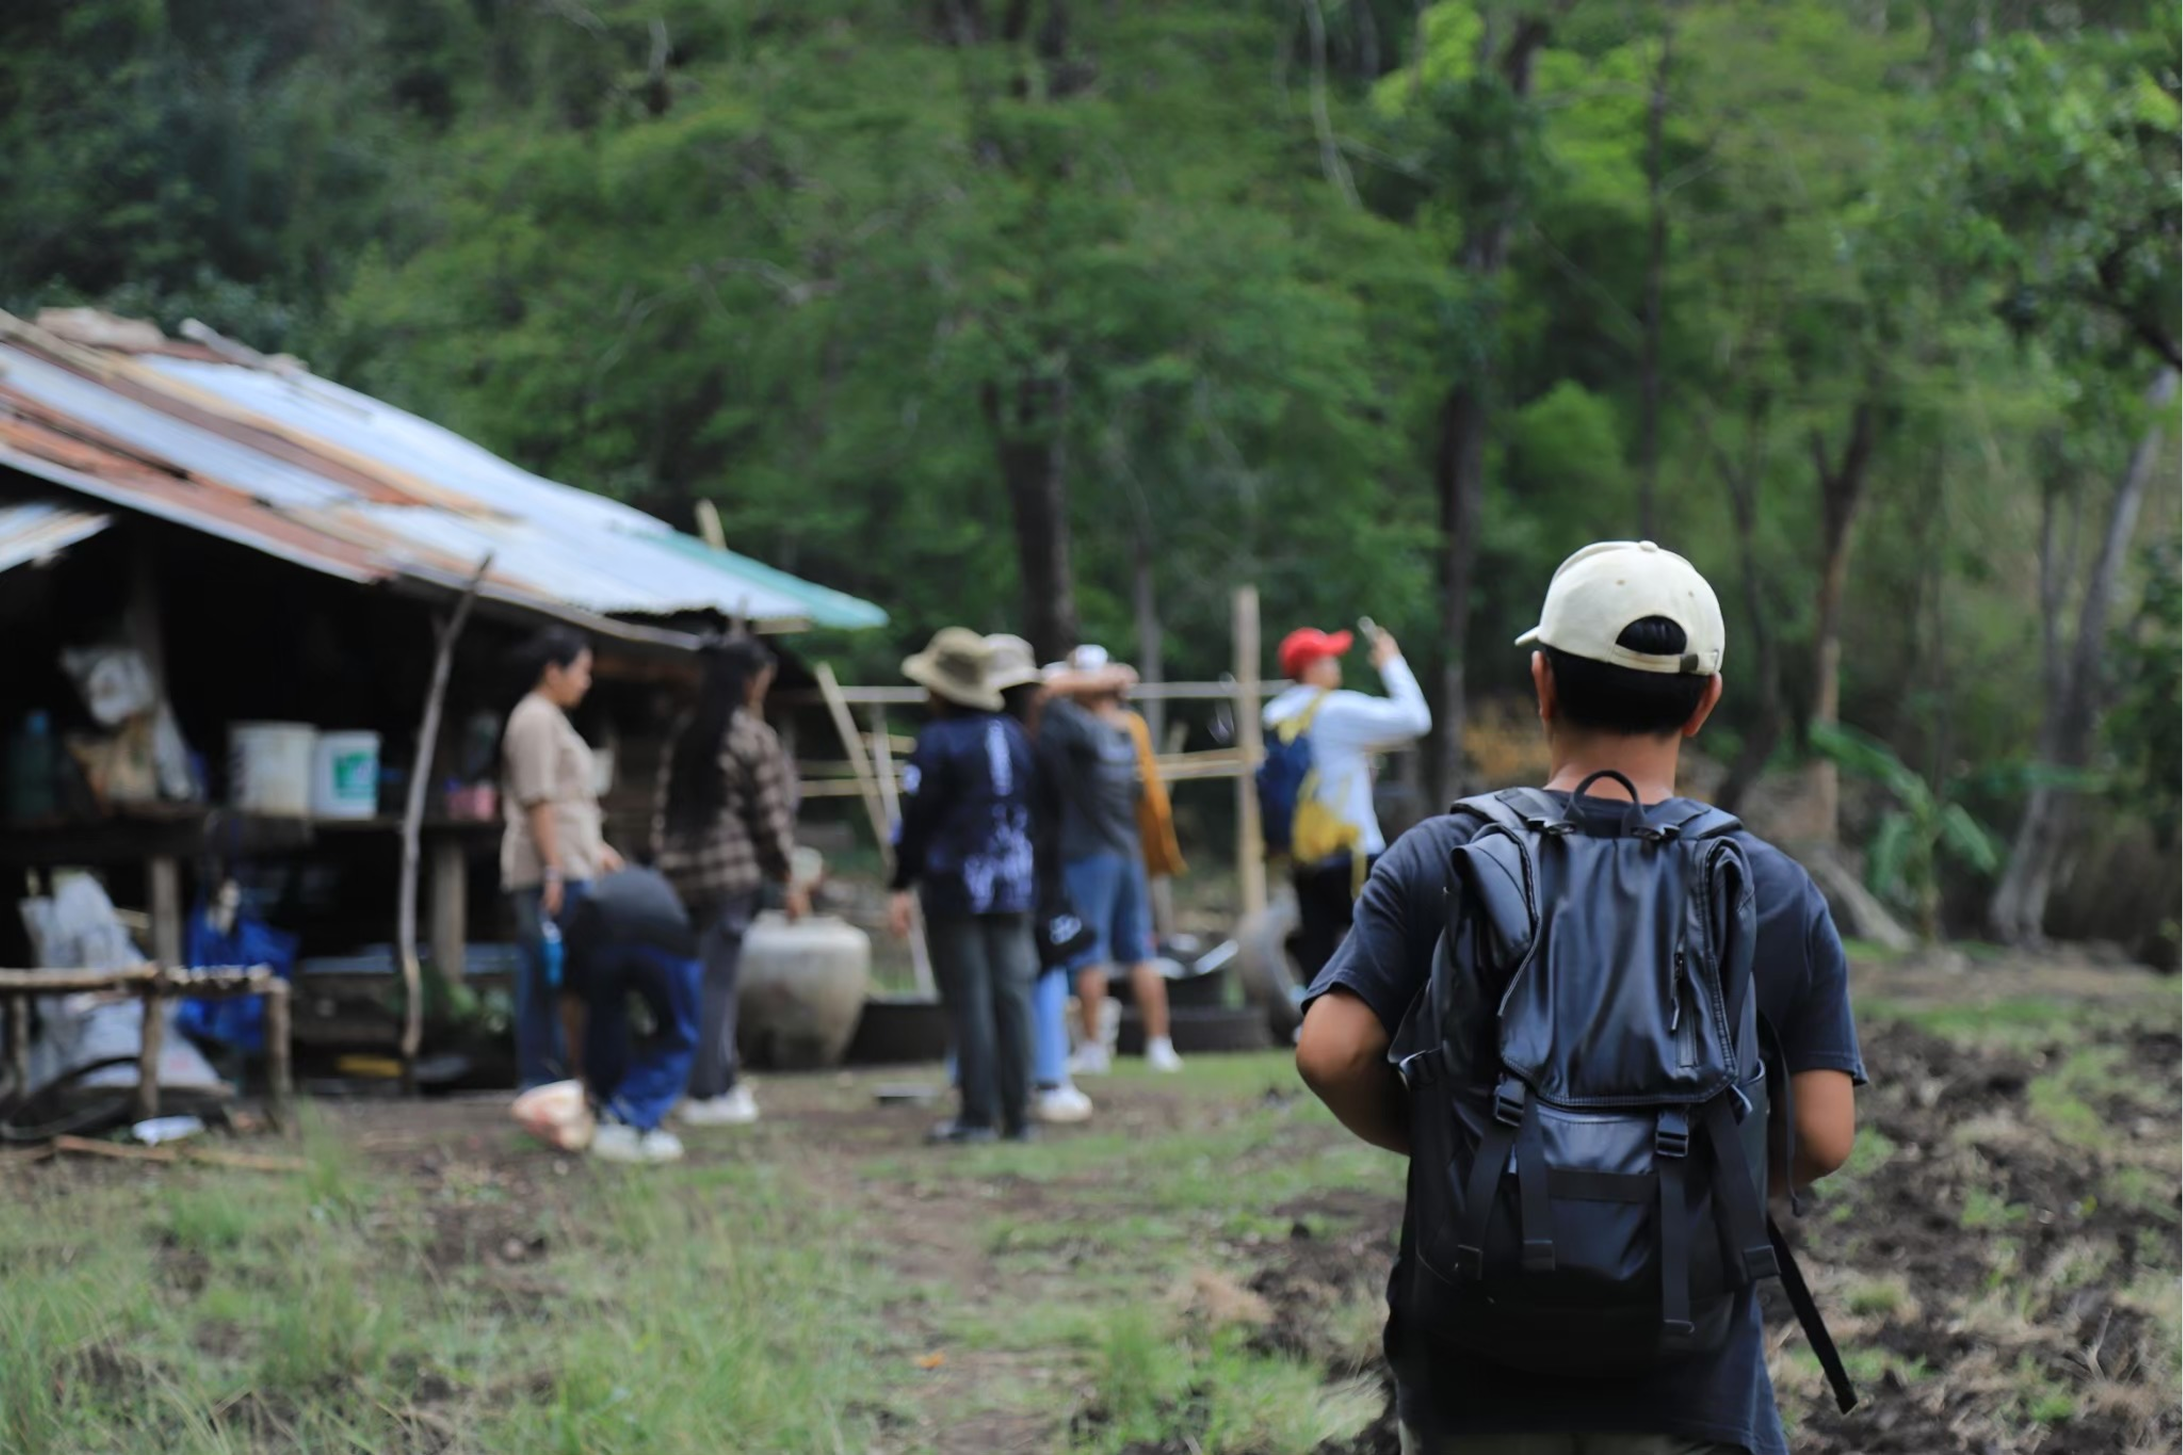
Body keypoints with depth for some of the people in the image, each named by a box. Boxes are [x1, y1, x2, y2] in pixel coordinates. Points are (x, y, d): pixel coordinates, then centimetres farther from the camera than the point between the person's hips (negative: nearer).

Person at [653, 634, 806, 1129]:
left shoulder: (685, 734, 12)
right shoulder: (754, 737, -9)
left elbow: (664, 805, 12)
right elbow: (771, 814, -8)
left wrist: (664, 861, 17)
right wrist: (788, 879, -2)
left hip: (682, 873, 7)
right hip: (734, 874, -7)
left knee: (712, 980, 14)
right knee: (718, 981, -5)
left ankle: (723, 1083, 19)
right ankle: (706, 1094, -3)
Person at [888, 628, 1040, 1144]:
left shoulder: (938, 741, -9)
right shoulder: (1014, 735, 10)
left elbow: (917, 819, -10)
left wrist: (902, 888, -4)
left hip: (955, 889, -6)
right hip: (1013, 888, 6)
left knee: (968, 1001, -4)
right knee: (1012, 995, 5)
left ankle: (978, 1115, -4)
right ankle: (1017, 1115, 5)